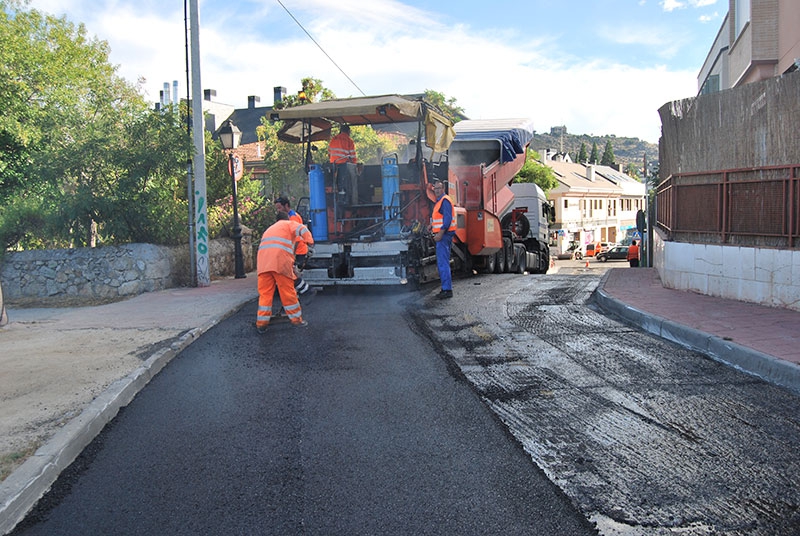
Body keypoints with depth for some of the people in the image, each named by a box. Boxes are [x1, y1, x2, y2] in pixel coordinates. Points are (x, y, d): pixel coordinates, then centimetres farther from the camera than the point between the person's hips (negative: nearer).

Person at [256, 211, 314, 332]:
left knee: (265, 292, 6)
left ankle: (261, 323, 4)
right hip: (280, 260, -5)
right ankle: (296, 319, 11)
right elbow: (302, 229, -1)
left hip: (263, 261, 5)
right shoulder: (289, 224, 20)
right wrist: (310, 242, -11)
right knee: (287, 291, 2)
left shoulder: (269, 229, 37)